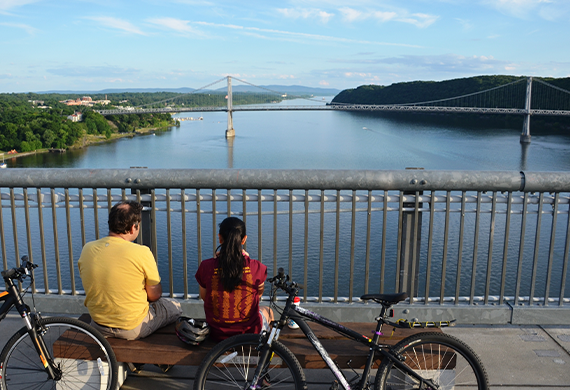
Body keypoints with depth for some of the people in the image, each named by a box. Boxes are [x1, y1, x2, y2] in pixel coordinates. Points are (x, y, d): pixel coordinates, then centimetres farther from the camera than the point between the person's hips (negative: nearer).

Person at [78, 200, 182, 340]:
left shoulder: (87, 249, -7)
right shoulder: (141, 253, -23)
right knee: (175, 307, 20)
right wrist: (154, 272, 8)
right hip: (133, 330, -5)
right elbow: (154, 296, -11)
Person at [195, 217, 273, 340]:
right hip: (250, 332, -1)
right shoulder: (256, 268, -18)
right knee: (267, 311, 35)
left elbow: (203, 297, 1)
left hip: (217, 334, 1)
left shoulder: (206, 267, -17)